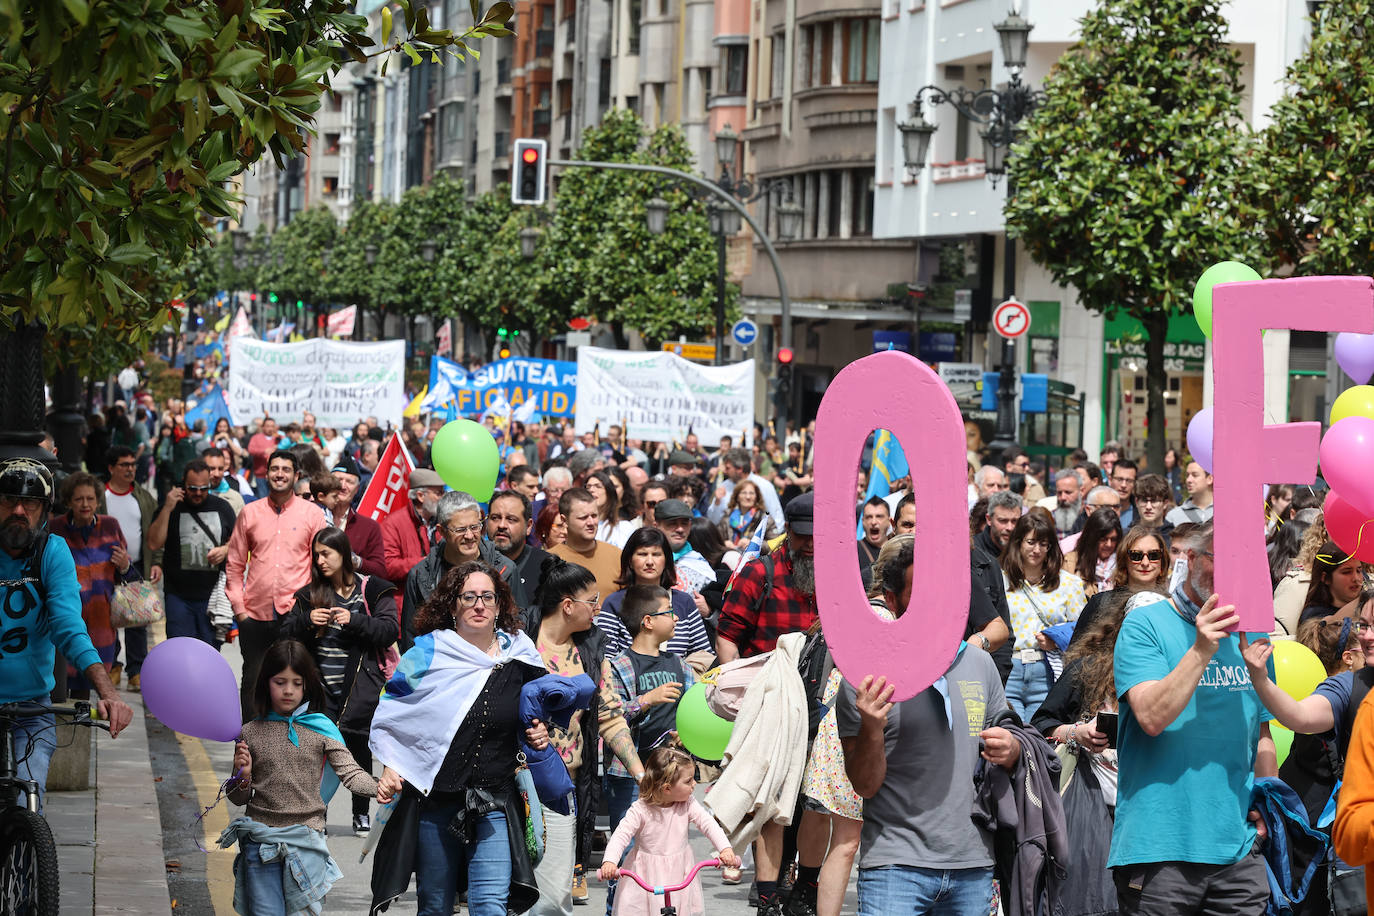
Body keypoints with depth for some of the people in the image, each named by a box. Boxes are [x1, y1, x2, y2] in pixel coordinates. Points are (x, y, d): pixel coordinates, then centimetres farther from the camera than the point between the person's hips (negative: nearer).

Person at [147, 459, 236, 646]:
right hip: (179, 596, -1)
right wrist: (167, 509, -13)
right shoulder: (172, 508, 3)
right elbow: (154, 544, -7)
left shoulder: (222, 507, 9)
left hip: (212, 595, 1)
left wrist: (226, 550, -6)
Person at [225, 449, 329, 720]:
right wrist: (239, 608, 3)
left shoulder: (313, 514, 4)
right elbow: (234, 564, 11)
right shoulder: (250, 512, 8)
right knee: (252, 682, 5)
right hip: (255, 616, 2)